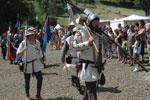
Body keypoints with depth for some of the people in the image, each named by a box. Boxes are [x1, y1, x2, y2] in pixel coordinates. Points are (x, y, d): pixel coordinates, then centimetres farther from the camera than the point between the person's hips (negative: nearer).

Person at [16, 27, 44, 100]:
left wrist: (42, 63, 15)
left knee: (40, 78, -4)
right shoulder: (23, 43, -11)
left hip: (36, 64, 3)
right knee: (27, 80, 9)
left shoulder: (37, 42, 0)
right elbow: (18, 55, -16)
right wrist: (23, 50, -34)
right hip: (27, 64, -3)